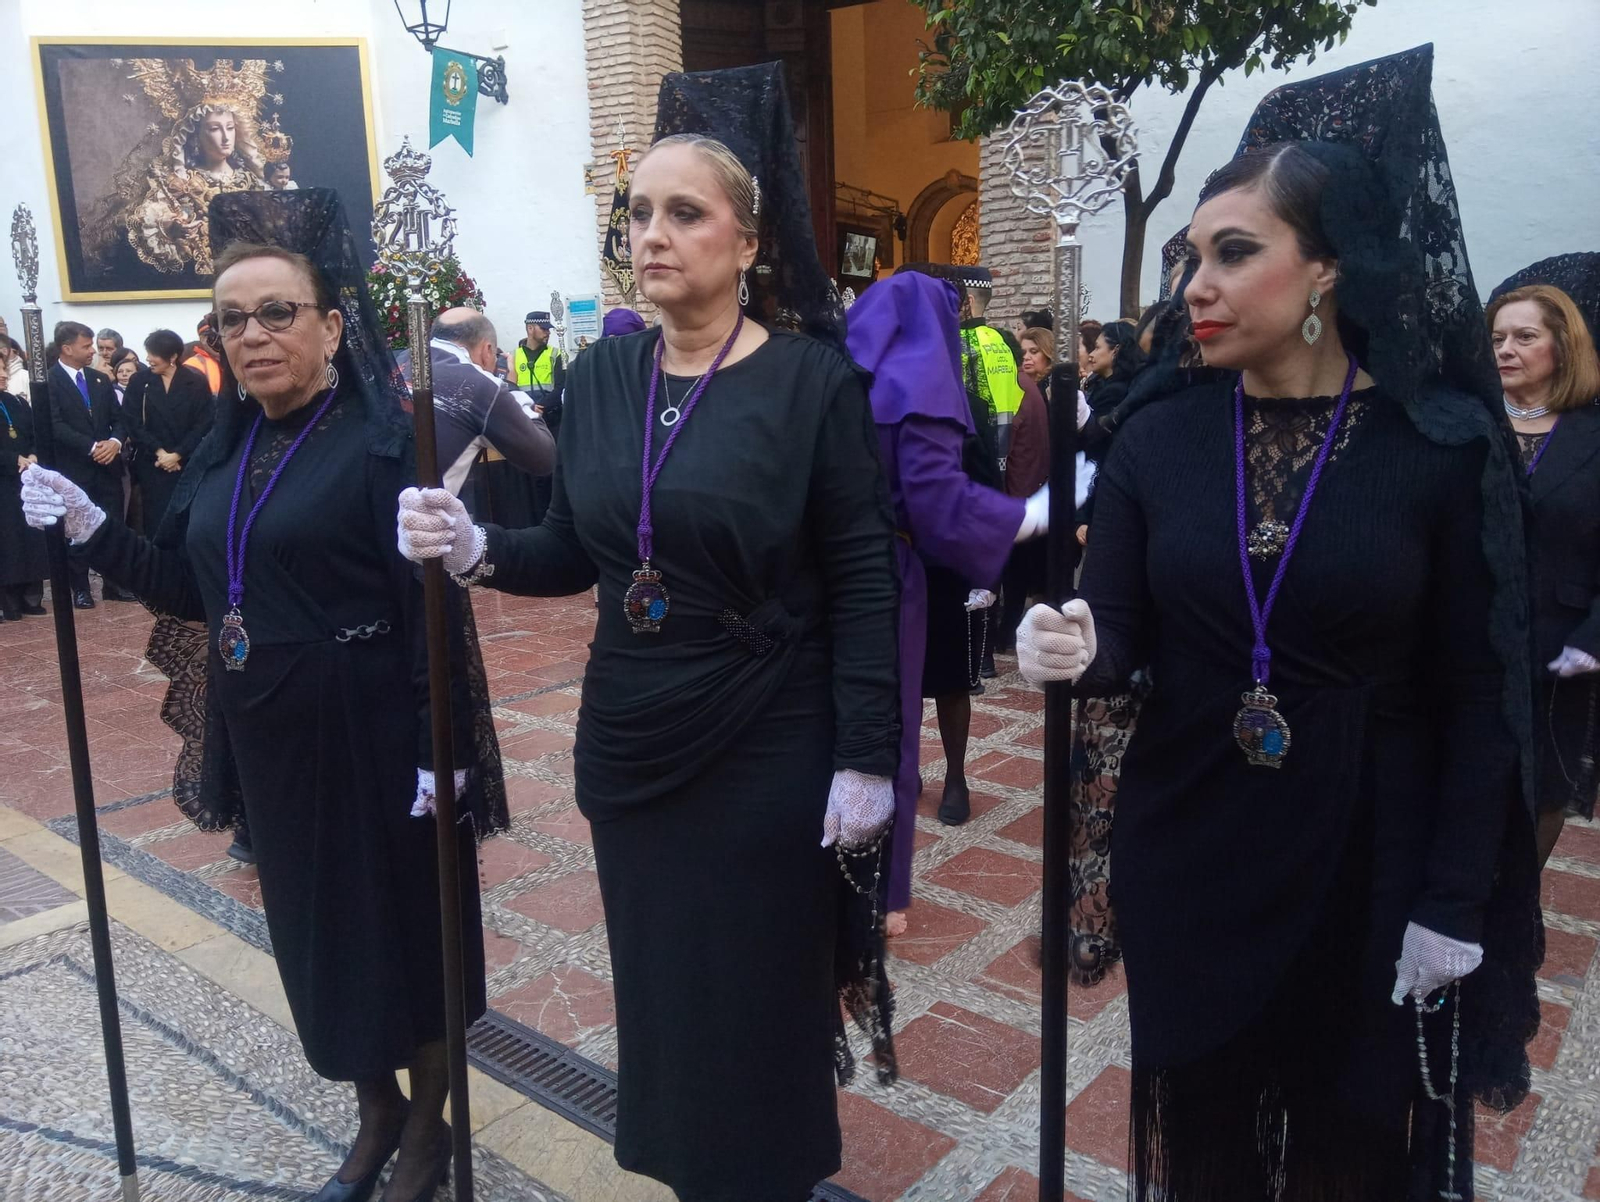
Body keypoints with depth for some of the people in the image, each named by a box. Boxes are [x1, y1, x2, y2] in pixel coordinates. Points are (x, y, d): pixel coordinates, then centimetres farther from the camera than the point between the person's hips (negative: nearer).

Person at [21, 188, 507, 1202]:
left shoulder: (384, 437, -14)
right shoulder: (226, 446, 7)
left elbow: (432, 606, -18)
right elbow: (193, 588, 12)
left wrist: (440, 751, -21)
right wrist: (92, 529, 0)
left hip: (371, 733, -7)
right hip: (264, 735, 7)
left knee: (405, 919, 9)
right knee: (312, 926, 18)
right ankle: (376, 1113, 39)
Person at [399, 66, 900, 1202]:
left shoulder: (813, 379, -11)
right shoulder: (600, 373, 3)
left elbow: (864, 583, -11)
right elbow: (576, 552, 8)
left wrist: (866, 759, -13)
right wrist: (477, 547, -11)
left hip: (768, 751, -4)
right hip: (627, 740, 5)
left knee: (760, 1001, 11)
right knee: (657, 989, 18)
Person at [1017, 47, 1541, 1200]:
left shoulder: (1445, 443, -10)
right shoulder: (1158, 437, -3)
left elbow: (1479, 694, -7)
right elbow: (1121, 635, -2)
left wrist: (1454, 905, -8)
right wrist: (1075, 650, -26)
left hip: (1366, 853, -2)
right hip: (1188, 840, 2)